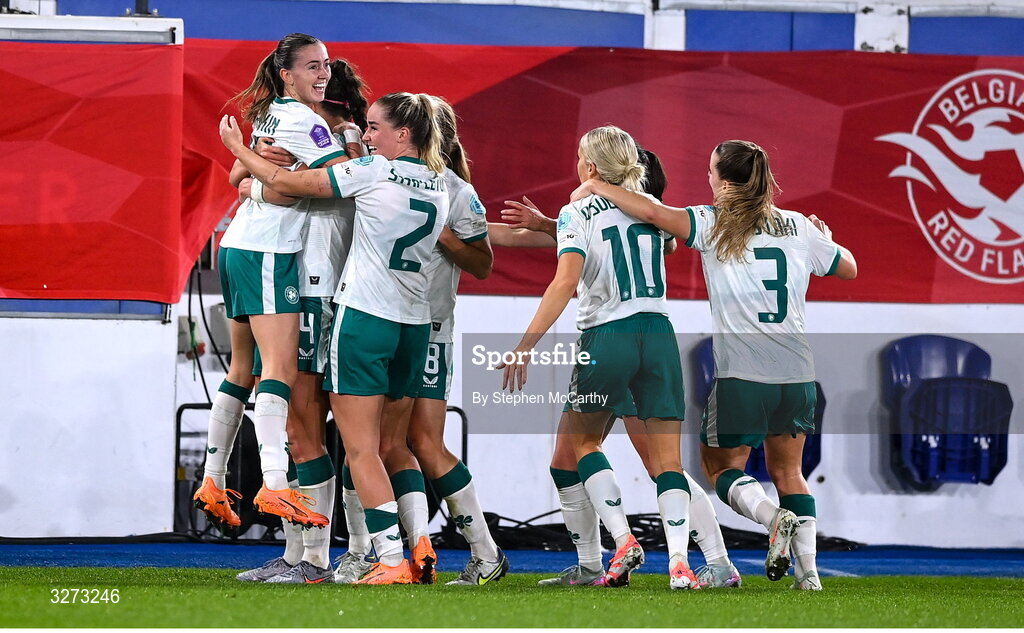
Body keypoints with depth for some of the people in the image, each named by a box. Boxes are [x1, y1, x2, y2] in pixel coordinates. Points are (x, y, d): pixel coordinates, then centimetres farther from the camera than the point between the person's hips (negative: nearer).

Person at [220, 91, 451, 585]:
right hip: (415, 323, 7)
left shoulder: (374, 171, -8)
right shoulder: (438, 187, 10)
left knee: (361, 451, -6)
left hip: (365, 317, -7)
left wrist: (238, 148, 11)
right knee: (392, 447, 15)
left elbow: (283, 183, -5)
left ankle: (392, 562, -13)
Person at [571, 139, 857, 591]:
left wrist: (595, 187, -3)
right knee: (787, 470, 17)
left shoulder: (714, 224, -3)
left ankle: (776, 519, -14)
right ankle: (808, 569, 5)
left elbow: (653, 213, -17)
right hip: (796, 371, 4)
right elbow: (849, 269, 22)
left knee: (721, 467, 12)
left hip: (741, 374, -4)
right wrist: (826, 240, 43)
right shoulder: (800, 228, 9)